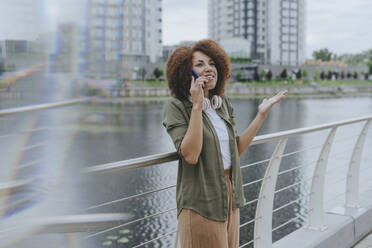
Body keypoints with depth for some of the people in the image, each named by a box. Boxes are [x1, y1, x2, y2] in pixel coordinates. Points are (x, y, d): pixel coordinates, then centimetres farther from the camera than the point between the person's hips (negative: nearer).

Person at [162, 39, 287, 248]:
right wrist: (197, 106, -24)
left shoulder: (223, 104, 9)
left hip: (230, 199, 7)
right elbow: (190, 155, -23)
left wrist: (261, 114, 5)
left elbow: (236, 150, 8)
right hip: (201, 203, -6)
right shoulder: (176, 107, -11)